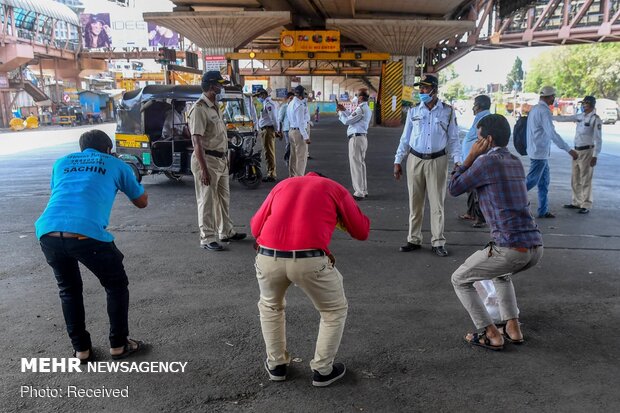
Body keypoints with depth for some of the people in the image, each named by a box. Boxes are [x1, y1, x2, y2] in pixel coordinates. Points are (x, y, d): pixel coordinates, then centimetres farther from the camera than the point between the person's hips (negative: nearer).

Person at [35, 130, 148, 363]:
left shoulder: (62, 162, 28)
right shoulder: (115, 164, 21)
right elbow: (142, 202, 31)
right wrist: (128, 180, 48)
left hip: (48, 232, 4)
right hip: (87, 234, -4)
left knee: (69, 290, 28)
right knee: (116, 285, 22)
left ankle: (81, 349, 33)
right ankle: (119, 345, 28)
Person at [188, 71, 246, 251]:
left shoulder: (215, 107, 13)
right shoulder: (199, 109, -16)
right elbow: (197, 141, -21)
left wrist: (225, 159, 17)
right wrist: (203, 169, -24)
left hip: (221, 160, 9)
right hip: (207, 160, -9)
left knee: (224, 198, 18)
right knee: (207, 201, 0)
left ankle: (226, 232, 31)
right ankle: (207, 238, 9)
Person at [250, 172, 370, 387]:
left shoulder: (283, 184, 27)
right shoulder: (335, 188, 20)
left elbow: (256, 226, 26)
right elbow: (361, 232, 22)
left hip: (268, 257, 3)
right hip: (310, 260, -3)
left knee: (270, 306, 34)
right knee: (334, 310, 25)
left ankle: (276, 364, 39)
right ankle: (322, 370, 30)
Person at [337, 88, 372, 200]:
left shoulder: (361, 109, -16)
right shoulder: (367, 109, 17)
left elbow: (347, 121, -13)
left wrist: (340, 112, 2)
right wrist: (344, 110, 21)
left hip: (356, 138, -10)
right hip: (362, 137, 10)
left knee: (356, 165, -6)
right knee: (361, 164, 15)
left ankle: (359, 193, -4)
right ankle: (363, 190, 23)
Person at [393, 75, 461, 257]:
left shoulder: (448, 111, 1)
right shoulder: (413, 111, 5)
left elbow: (453, 139, 3)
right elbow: (405, 138, 8)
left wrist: (457, 161, -7)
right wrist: (398, 161, 5)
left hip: (437, 161, -2)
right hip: (415, 160, 2)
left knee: (437, 203, 2)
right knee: (415, 203, 8)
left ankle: (438, 243, 11)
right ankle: (414, 240, 18)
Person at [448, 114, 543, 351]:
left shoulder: (486, 161, -7)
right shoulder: (515, 162, 17)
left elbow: (454, 189, 2)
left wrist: (471, 156, 6)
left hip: (510, 248, -8)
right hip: (536, 247, 8)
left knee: (460, 280, 13)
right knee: (501, 273, 37)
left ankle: (491, 335, 10)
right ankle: (513, 328, 28)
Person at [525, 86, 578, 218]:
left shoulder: (535, 108, 12)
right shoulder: (544, 111, -17)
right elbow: (552, 134, -22)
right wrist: (569, 150, -21)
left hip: (537, 151, 10)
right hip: (540, 152, -10)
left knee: (544, 181, 13)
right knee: (532, 181, -4)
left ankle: (543, 211, 17)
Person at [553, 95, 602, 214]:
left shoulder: (595, 119, -13)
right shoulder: (580, 116, 7)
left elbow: (598, 139, -16)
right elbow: (564, 118, 17)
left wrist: (595, 156, -18)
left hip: (587, 151, -7)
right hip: (577, 151, 7)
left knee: (585, 180, -1)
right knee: (575, 180, 13)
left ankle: (586, 205, 8)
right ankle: (577, 202, 24)